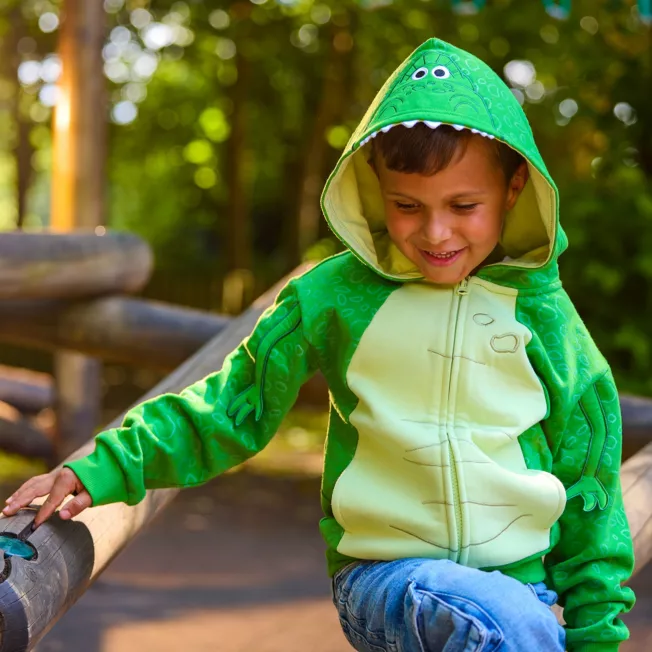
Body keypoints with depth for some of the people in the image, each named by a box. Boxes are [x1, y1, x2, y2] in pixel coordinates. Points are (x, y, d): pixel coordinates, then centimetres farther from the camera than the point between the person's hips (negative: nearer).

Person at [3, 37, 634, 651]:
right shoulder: (338, 294, 0)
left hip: (523, 581, 3)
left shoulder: (542, 311, 3)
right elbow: (235, 404, 5)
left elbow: (588, 484, 10)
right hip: (381, 576, -3)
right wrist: (102, 470, -5)